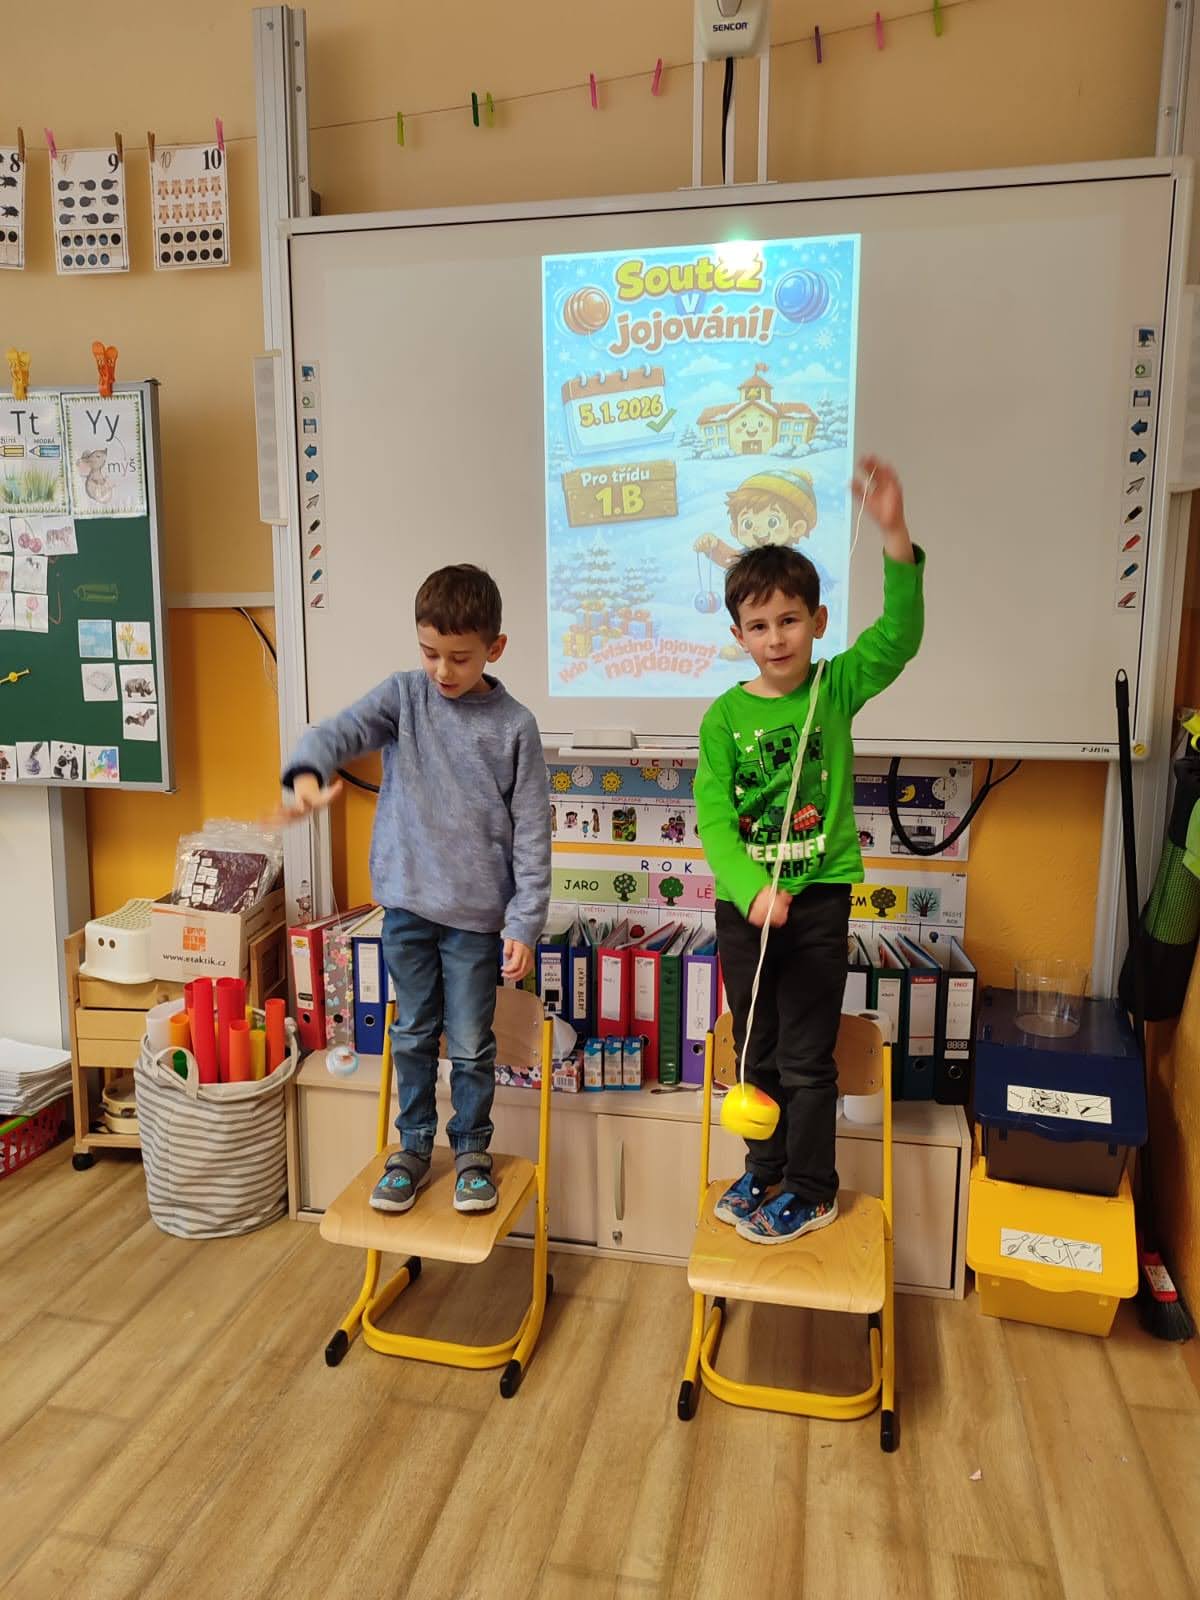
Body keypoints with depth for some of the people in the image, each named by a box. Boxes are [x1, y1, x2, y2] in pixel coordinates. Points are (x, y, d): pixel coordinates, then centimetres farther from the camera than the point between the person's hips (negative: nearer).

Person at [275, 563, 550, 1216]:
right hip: (406, 902, 2)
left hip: (476, 912, -2)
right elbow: (339, 731, -18)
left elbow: (531, 832, -4)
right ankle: (413, 1148, 33)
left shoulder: (514, 726, -6)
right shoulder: (403, 695, -1)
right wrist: (308, 774, -42)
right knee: (412, 1036, 15)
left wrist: (525, 923, -8)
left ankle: (471, 1151, 30)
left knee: (470, 1044, 9)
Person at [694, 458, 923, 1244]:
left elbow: (900, 634, -20)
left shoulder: (837, 687, -4)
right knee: (758, 1053, 17)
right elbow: (712, 816, -11)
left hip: (820, 897, -2)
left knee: (807, 1057, 6)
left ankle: (811, 1192, 25)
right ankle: (766, 1171, 36)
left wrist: (895, 535, -33)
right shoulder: (724, 716, -4)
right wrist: (752, 889, -27)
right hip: (744, 905, 2)